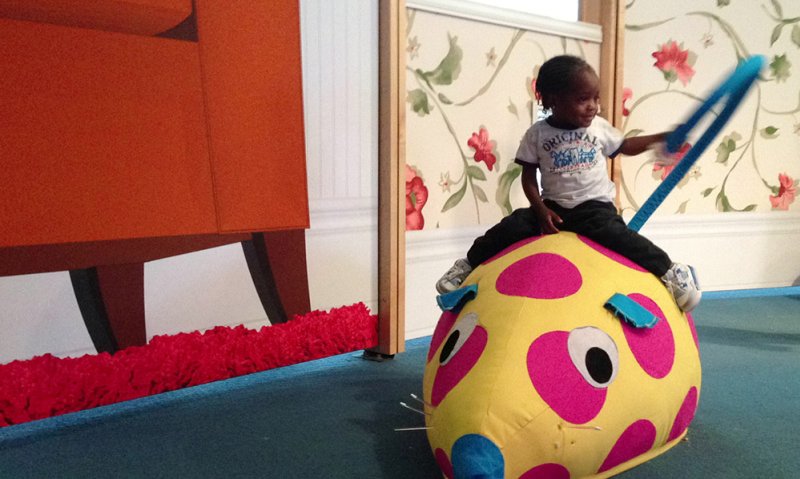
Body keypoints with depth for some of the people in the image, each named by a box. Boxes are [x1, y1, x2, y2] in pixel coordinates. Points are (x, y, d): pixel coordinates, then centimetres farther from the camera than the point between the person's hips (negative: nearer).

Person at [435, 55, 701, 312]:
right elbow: (528, 176, 0)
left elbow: (626, 146, 17)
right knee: (510, 227, -16)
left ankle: (668, 270, -18)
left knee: (614, 233, -29)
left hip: (595, 206, 0)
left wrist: (663, 138, 4)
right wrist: (541, 210, -12)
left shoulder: (599, 127, 1)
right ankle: (469, 264, 2)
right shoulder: (537, 133, -3)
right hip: (553, 206, 1)